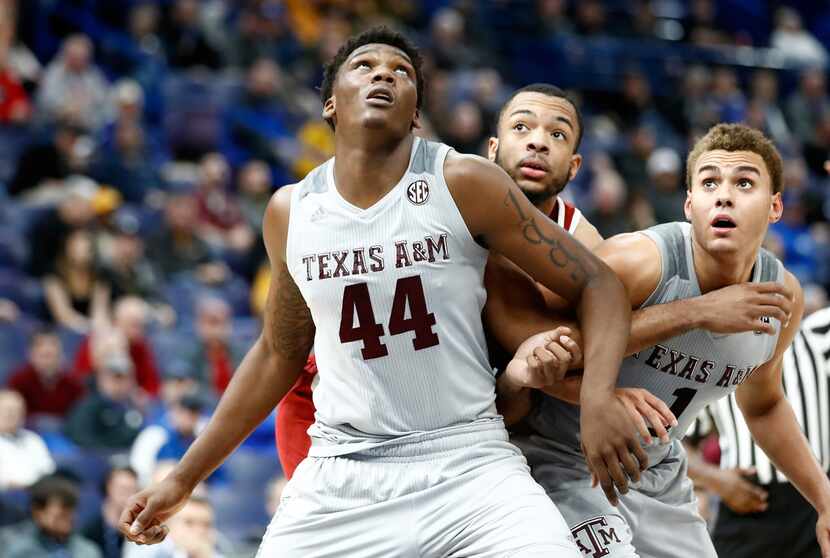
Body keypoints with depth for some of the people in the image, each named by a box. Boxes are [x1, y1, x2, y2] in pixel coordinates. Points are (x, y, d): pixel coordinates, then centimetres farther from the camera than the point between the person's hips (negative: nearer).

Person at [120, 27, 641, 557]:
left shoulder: (464, 184, -6)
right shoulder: (290, 213, 5)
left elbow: (596, 282, -3)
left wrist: (599, 397, -21)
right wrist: (185, 478, 19)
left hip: (468, 462, -3)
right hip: (339, 475, 3)